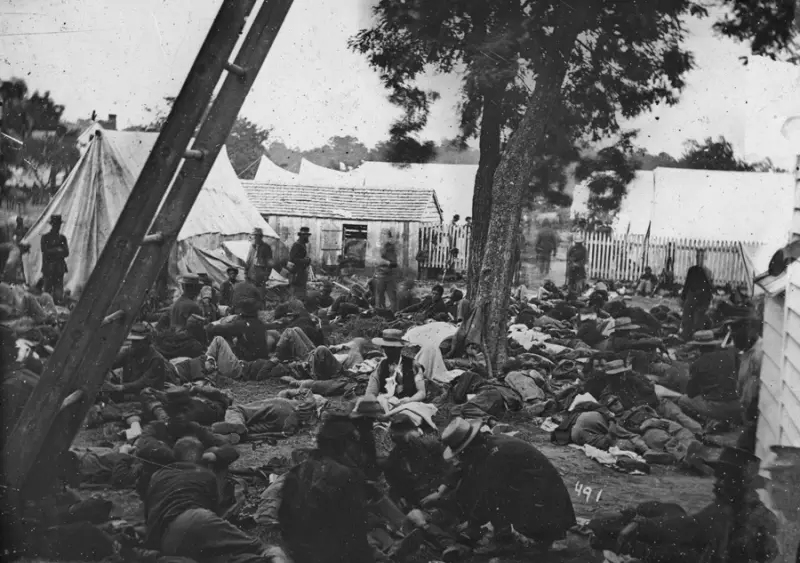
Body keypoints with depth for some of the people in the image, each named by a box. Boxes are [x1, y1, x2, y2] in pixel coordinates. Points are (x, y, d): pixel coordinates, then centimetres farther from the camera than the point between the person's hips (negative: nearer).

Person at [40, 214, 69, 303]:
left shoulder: (62, 238, 12)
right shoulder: (45, 237, 3)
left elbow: (66, 253, 5)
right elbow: (45, 251, -6)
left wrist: (53, 252, -8)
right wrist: (58, 250, -10)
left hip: (59, 268, 3)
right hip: (48, 267, -3)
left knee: (59, 289, -2)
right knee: (48, 289, -2)